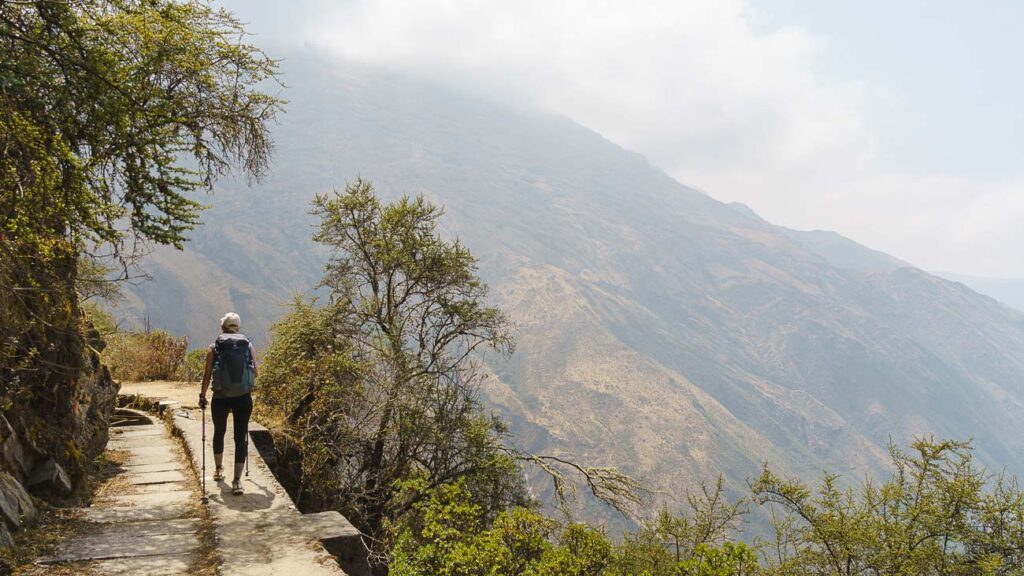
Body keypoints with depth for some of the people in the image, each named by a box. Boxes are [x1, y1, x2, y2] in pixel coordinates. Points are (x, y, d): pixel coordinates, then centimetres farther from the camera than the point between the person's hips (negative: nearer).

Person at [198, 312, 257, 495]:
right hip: (243, 398, 0)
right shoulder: (248, 346, 2)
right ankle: (237, 480, -3)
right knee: (241, 437, 3)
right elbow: (254, 372, 5)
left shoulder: (215, 347, 0)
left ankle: (219, 469, 40)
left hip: (221, 398, 0)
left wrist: (202, 395, 11)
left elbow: (207, 375, -2)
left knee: (219, 432, 22)